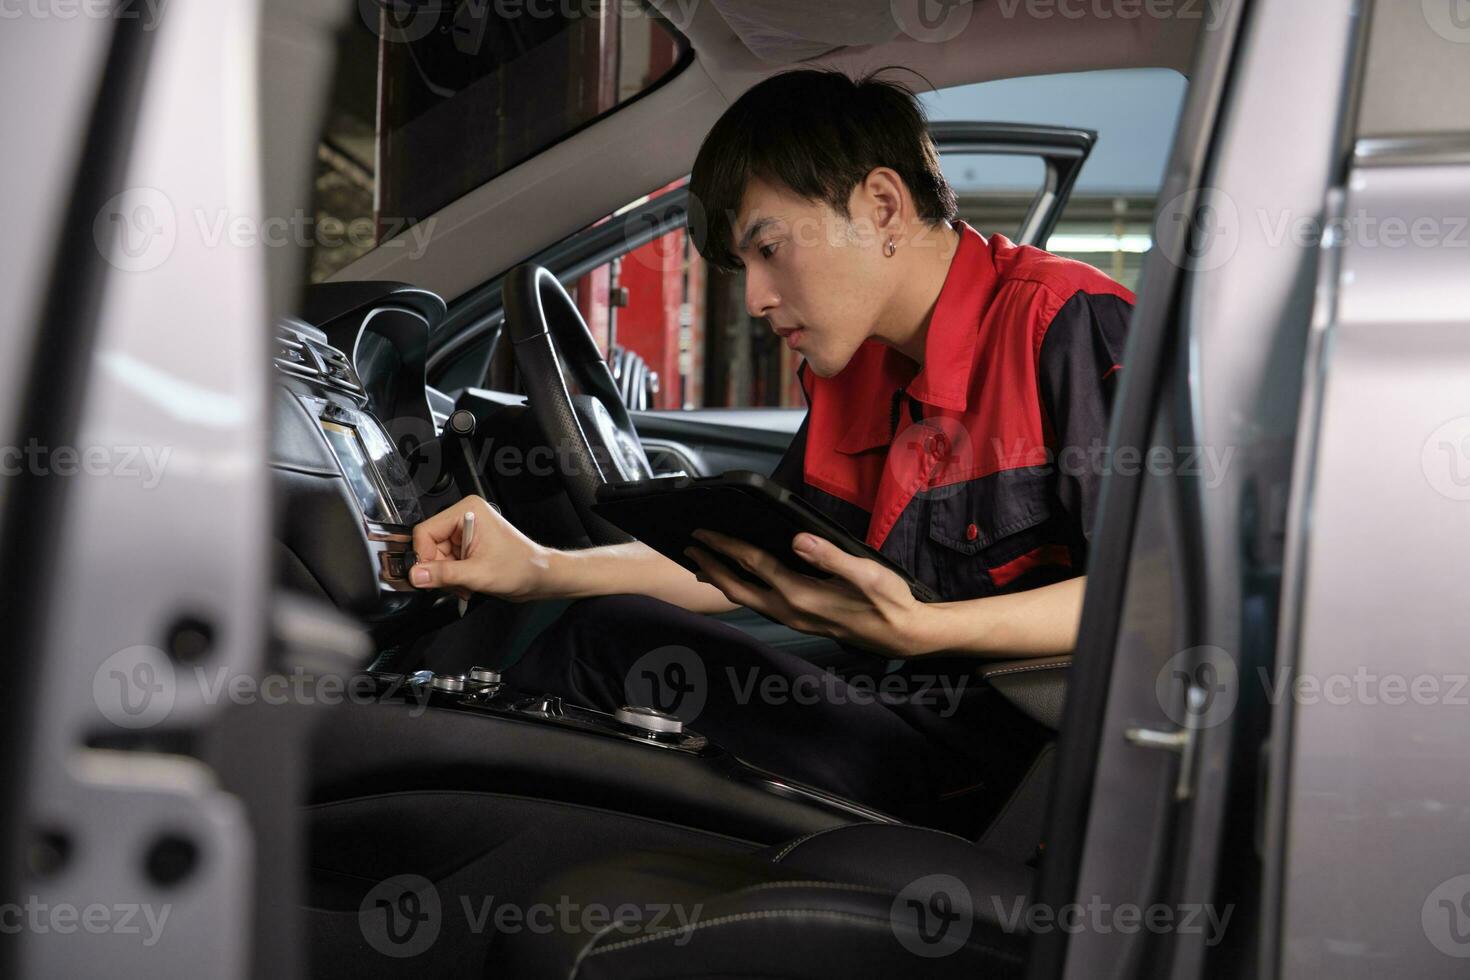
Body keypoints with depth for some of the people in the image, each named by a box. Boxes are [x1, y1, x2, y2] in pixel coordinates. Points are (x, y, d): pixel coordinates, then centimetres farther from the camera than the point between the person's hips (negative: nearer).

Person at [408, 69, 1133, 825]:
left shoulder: (1069, 325, -14)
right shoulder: (854, 372, 13)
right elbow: (758, 563, 18)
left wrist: (917, 630, -32)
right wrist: (541, 571, 7)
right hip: (901, 725, 8)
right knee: (607, 632, 0)